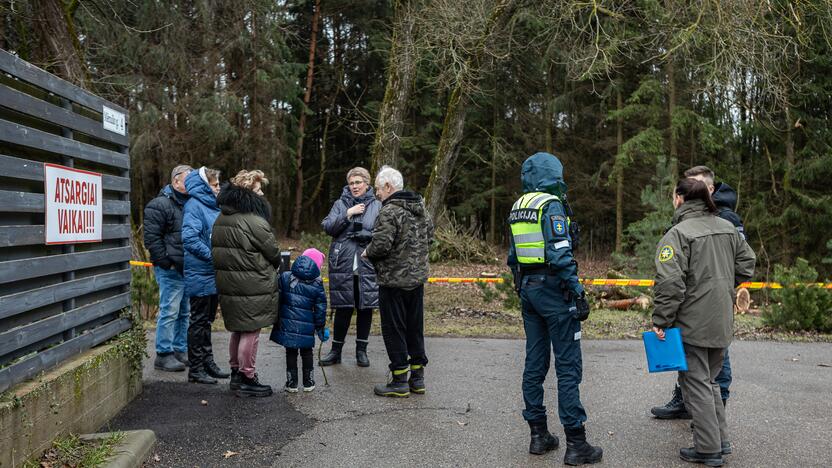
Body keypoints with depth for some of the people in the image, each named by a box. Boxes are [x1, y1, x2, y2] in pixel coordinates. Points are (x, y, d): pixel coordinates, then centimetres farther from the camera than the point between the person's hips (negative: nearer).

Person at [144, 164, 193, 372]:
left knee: (185, 312, 12)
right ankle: (163, 355, 3)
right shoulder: (159, 205, -9)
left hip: (188, 269, 8)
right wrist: (167, 262, -17)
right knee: (169, 312, -5)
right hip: (171, 270, -8)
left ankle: (181, 351, 22)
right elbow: (151, 238, -14)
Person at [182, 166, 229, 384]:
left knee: (207, 321, 16)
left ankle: (207, 362, 26)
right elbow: (189, 238, -23)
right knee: (199, 321, 0)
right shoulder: (194, 206, -13)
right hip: (200, 275, -9)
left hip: (213, 276, 9)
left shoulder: (212, 206, 14)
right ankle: (196, 369, 8)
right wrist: (212, 256, -20)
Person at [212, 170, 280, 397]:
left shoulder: (221, 219, 9)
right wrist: (275, 266, 11)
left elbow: (217, 250, 14)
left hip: (227, 283, 9)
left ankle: (236, 374, 29)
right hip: (252, 287, -9)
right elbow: (273, 252, -9)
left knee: (238, 329, 20)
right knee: (251, 331, 1)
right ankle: (247, 379, 8)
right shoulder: (255, 222, -18)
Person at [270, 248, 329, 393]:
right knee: (306, 352, 16)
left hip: (287, 324, 1)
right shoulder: (317, 285, -5)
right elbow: (320, 309, -1)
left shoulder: (285, 277, -2)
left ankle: (291, 382, 15)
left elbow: (277, 299, 0)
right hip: (306, 327, 0)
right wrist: (321, 328, 9)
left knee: (291, 352, 12)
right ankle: (308, 382, 22)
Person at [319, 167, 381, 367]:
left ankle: (361, 351, 20)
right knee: (343, 309, 4)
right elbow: (328, 227, -4)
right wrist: (348, 214, -12)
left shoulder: (377, 206, 4)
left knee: (365, 308, 7)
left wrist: (366, 235, -17)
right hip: (343, 265, 0)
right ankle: (336, 351, 17)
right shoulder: (340, 204, 8)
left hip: (367, 266, 0)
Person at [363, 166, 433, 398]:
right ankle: (417, 377, 23)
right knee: (415, 328, 15)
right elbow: (429, 238, 17)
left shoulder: (390, 211, -18)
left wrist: (367, 253, -5)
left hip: (394, 281, -8)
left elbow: (380, 245, -24)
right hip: (418, 277, 8)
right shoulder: (422, 209, 10)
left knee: (394, 330, 2)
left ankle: (400, 381, 8)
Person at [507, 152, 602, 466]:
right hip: (553, 289, -8)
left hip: (528, 288, 8)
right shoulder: (551, 205, -13)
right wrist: (578, 293, -17)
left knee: (535, 363, 12)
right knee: (568, 367, -3)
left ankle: (538, 435, 18)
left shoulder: (517, 208, 12)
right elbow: (560, 254, -20)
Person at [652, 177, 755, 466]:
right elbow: (747, 262, 15)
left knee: (697, 384, 3)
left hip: (692, 324, -7)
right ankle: (720, 441, 25)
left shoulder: (678, 233, -15)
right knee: (710, 380, 21)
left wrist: (661, 320, -16)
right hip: (722, 323, 7)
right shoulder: (728, 228, 8)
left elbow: (670, 282, -22)